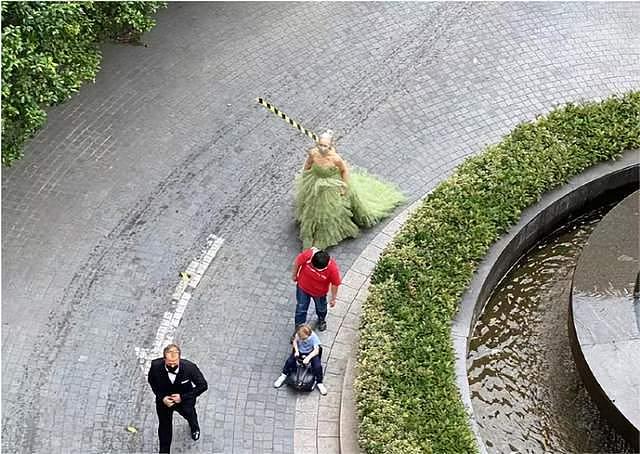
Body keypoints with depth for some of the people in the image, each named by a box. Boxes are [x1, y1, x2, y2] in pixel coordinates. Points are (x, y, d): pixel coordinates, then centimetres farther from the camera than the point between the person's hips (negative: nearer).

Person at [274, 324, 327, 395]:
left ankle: (319, 383, -1)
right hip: (299, 351, 3)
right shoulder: (298, 334, -21)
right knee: (289, 361, -15)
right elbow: (295, 341, 0)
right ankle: (283, 376, 8)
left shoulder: (314, 337, -30)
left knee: (317, 366, -22)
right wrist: (296, 351, -15)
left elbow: (316, 350, -31)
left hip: (311, 353, -3)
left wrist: (308, 358, -42)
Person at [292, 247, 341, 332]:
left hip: (319, 292, 0)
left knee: (321, 308, 30)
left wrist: (333, 298, -6)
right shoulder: (308, 254, -38)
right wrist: (294, 275, 0)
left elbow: (335, 284, -19)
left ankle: (321, 320, 62)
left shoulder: (333, 268, -38)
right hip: (303, 287, 0)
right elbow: (297, 262, -15)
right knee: (301, 309, 20)